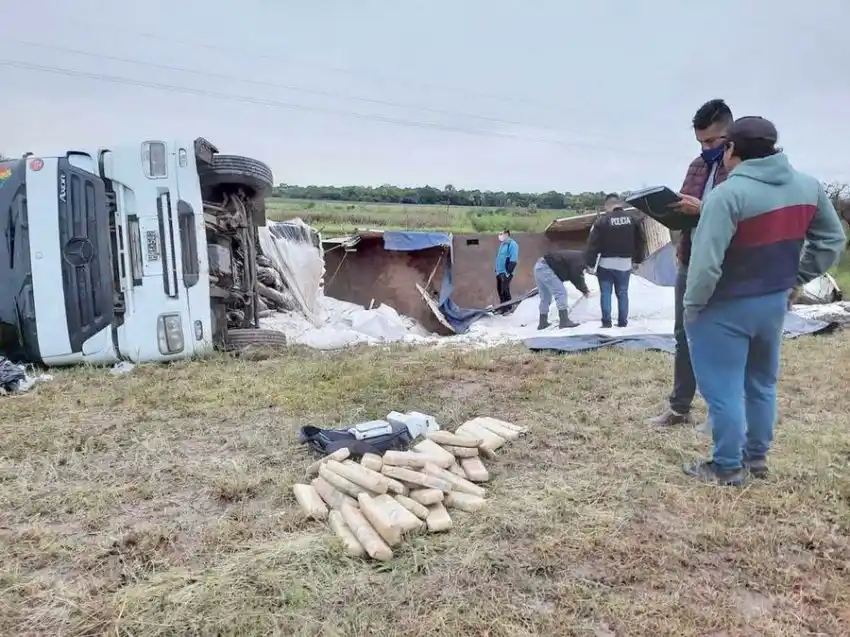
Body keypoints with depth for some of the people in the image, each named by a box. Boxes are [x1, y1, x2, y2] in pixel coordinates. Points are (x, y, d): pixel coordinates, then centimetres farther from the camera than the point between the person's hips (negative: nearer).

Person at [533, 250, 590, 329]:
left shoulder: (575, 257, 20)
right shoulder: (578, 260, -11)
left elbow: (574, 276, 24)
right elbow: (577, 278, -13)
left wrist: (583, 289, 19)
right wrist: (585, 290, 2)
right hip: (545, 268, -11)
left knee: (545, 297, 17)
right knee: (561, 293, -12)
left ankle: (543, 323, 24)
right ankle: (564, 321, -18)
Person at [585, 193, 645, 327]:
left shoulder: (602, 220, -8)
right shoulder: (632, 218, 5)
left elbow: (593, 243, -11)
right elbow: (640, 240, 10)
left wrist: (590, 263, -5)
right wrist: (637, 259, 19)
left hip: (606, 263, -3)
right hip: (625, 263, 3)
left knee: (605, 293, 3)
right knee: (622, 293, 11)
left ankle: (606, 321, 1)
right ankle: (623, 321, 11)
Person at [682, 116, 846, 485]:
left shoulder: (728, 194, -23)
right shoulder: (808, 187, 1)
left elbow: (706, 262, -27)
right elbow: (832, 240, 12)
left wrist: (692, 304, -14)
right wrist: (795, 278, 14)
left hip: (724, 309, -7)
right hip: (774, 303, 8)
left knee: (723, 389, 4)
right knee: (762, 383, 21)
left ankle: (727, 468, 14)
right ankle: (757, 457, 33)